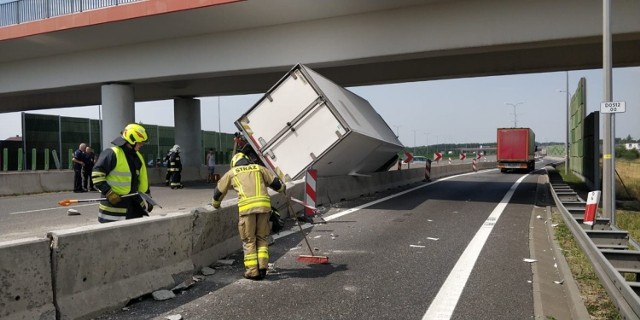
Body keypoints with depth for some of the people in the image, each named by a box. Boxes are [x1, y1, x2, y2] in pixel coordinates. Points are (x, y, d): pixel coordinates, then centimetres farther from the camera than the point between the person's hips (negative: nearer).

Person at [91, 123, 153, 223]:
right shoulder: (112, 154, -12)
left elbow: (143, 180, 20)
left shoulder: (138, 157, 14)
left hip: (133, 203, 8)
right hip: (114, 203, -8)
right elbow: (96, 174, -17)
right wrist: (109, 193, -23)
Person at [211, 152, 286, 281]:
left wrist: (215, 204, 49)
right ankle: (262, 268, 9)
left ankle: (252, 272, 8)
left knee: (249, 240, 8)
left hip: (246, 207, -2)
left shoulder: (232, 172, 22)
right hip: (264, 205, 2)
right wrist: (283, 188, 47)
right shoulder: (259, 168, 24)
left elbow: (219, 190, 31)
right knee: (261, 238, 15)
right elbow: (275, 183, 24)